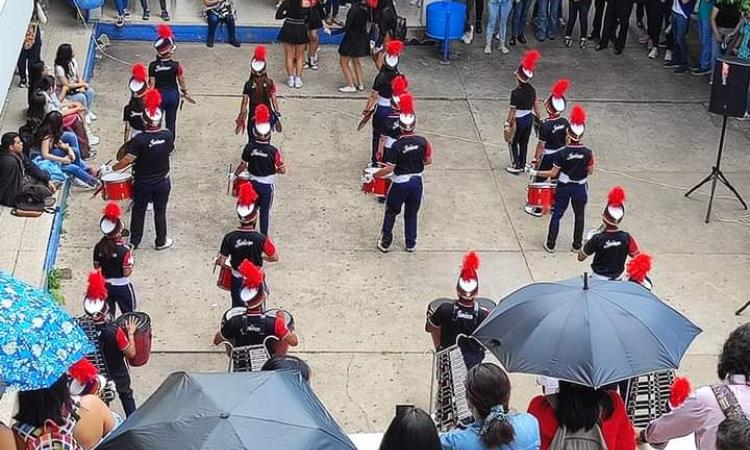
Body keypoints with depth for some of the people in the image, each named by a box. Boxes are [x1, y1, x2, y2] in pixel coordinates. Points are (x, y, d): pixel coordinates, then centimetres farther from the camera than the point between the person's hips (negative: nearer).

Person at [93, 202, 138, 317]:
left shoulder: (99, 247, -9)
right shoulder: (124, 249, -25)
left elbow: (97, 267, 2)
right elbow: (127, 272, -22)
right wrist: (130, 264, -5)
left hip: (105, 285, 5)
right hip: (122, 286, -4)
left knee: (108, 314, 20)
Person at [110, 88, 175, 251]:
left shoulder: (139, 140, -25)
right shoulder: (168, 135, -16)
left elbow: (127, 160, -25)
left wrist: (110, 169, -14)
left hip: (142, 183, -2)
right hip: (162, 182, 2)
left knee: (138, 211, 17)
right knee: (160, 212, 17)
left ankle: (134, 241, 29)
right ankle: (161, 241, 30)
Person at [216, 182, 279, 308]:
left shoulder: (229, 237, -21)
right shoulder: (261, 238, -24)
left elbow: (221, 262, -14)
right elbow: (274, 258, -9)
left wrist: (217, 259, 8)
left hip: (237, 280, 1)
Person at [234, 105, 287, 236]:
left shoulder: (249, 147, -16)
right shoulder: (273, 151, -21)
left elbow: (243, 165, -6)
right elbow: (283, 170, -16)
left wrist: (235, 174, 12)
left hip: (253, 183, 2)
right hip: (267, 185, -2)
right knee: (265, 212, 10)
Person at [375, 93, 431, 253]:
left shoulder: (397, 145, -22)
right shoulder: (422, 141, -11)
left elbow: (389, 168, -19)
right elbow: (428, 161, 0)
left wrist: (376, 175, -3)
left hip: (400, 184, -3)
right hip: (417, 181, 3)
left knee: (391, 213, 16)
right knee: (411, 214, 19)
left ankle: (385, 243, 22)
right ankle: (410, 244, 27)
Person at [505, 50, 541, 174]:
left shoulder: (515, 93, -23)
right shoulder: (532, 90, -4)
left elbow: (513, 110, -19)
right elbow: (535, 106, 3)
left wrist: (508, 123, -10)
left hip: (518, 120, -6)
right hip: (529, 118, 6)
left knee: (513, 142, 12)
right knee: (524, 143, 19)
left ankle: (515, 166, 12)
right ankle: (522, 165, 29)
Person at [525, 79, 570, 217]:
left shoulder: (545, 126, -25)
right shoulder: (565, 122, -7)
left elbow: (541, 145, -19)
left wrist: (535, 160, -8)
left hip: (547, 157, -6)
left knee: (539, 182, 9)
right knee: (556, 181, 21)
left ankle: (537, 208, 15)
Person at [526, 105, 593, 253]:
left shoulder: (562, 153, -20)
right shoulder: (588, 153, -17)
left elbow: (553, 173, -13)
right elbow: (590, 171, -4)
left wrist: (535, 173, -4)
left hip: (564, 187, -1)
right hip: (580, 189, 1)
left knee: (557, 215, 10)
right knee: (579, 216, 16)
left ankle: (550, 245, 15)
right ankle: (577, 245, 26)